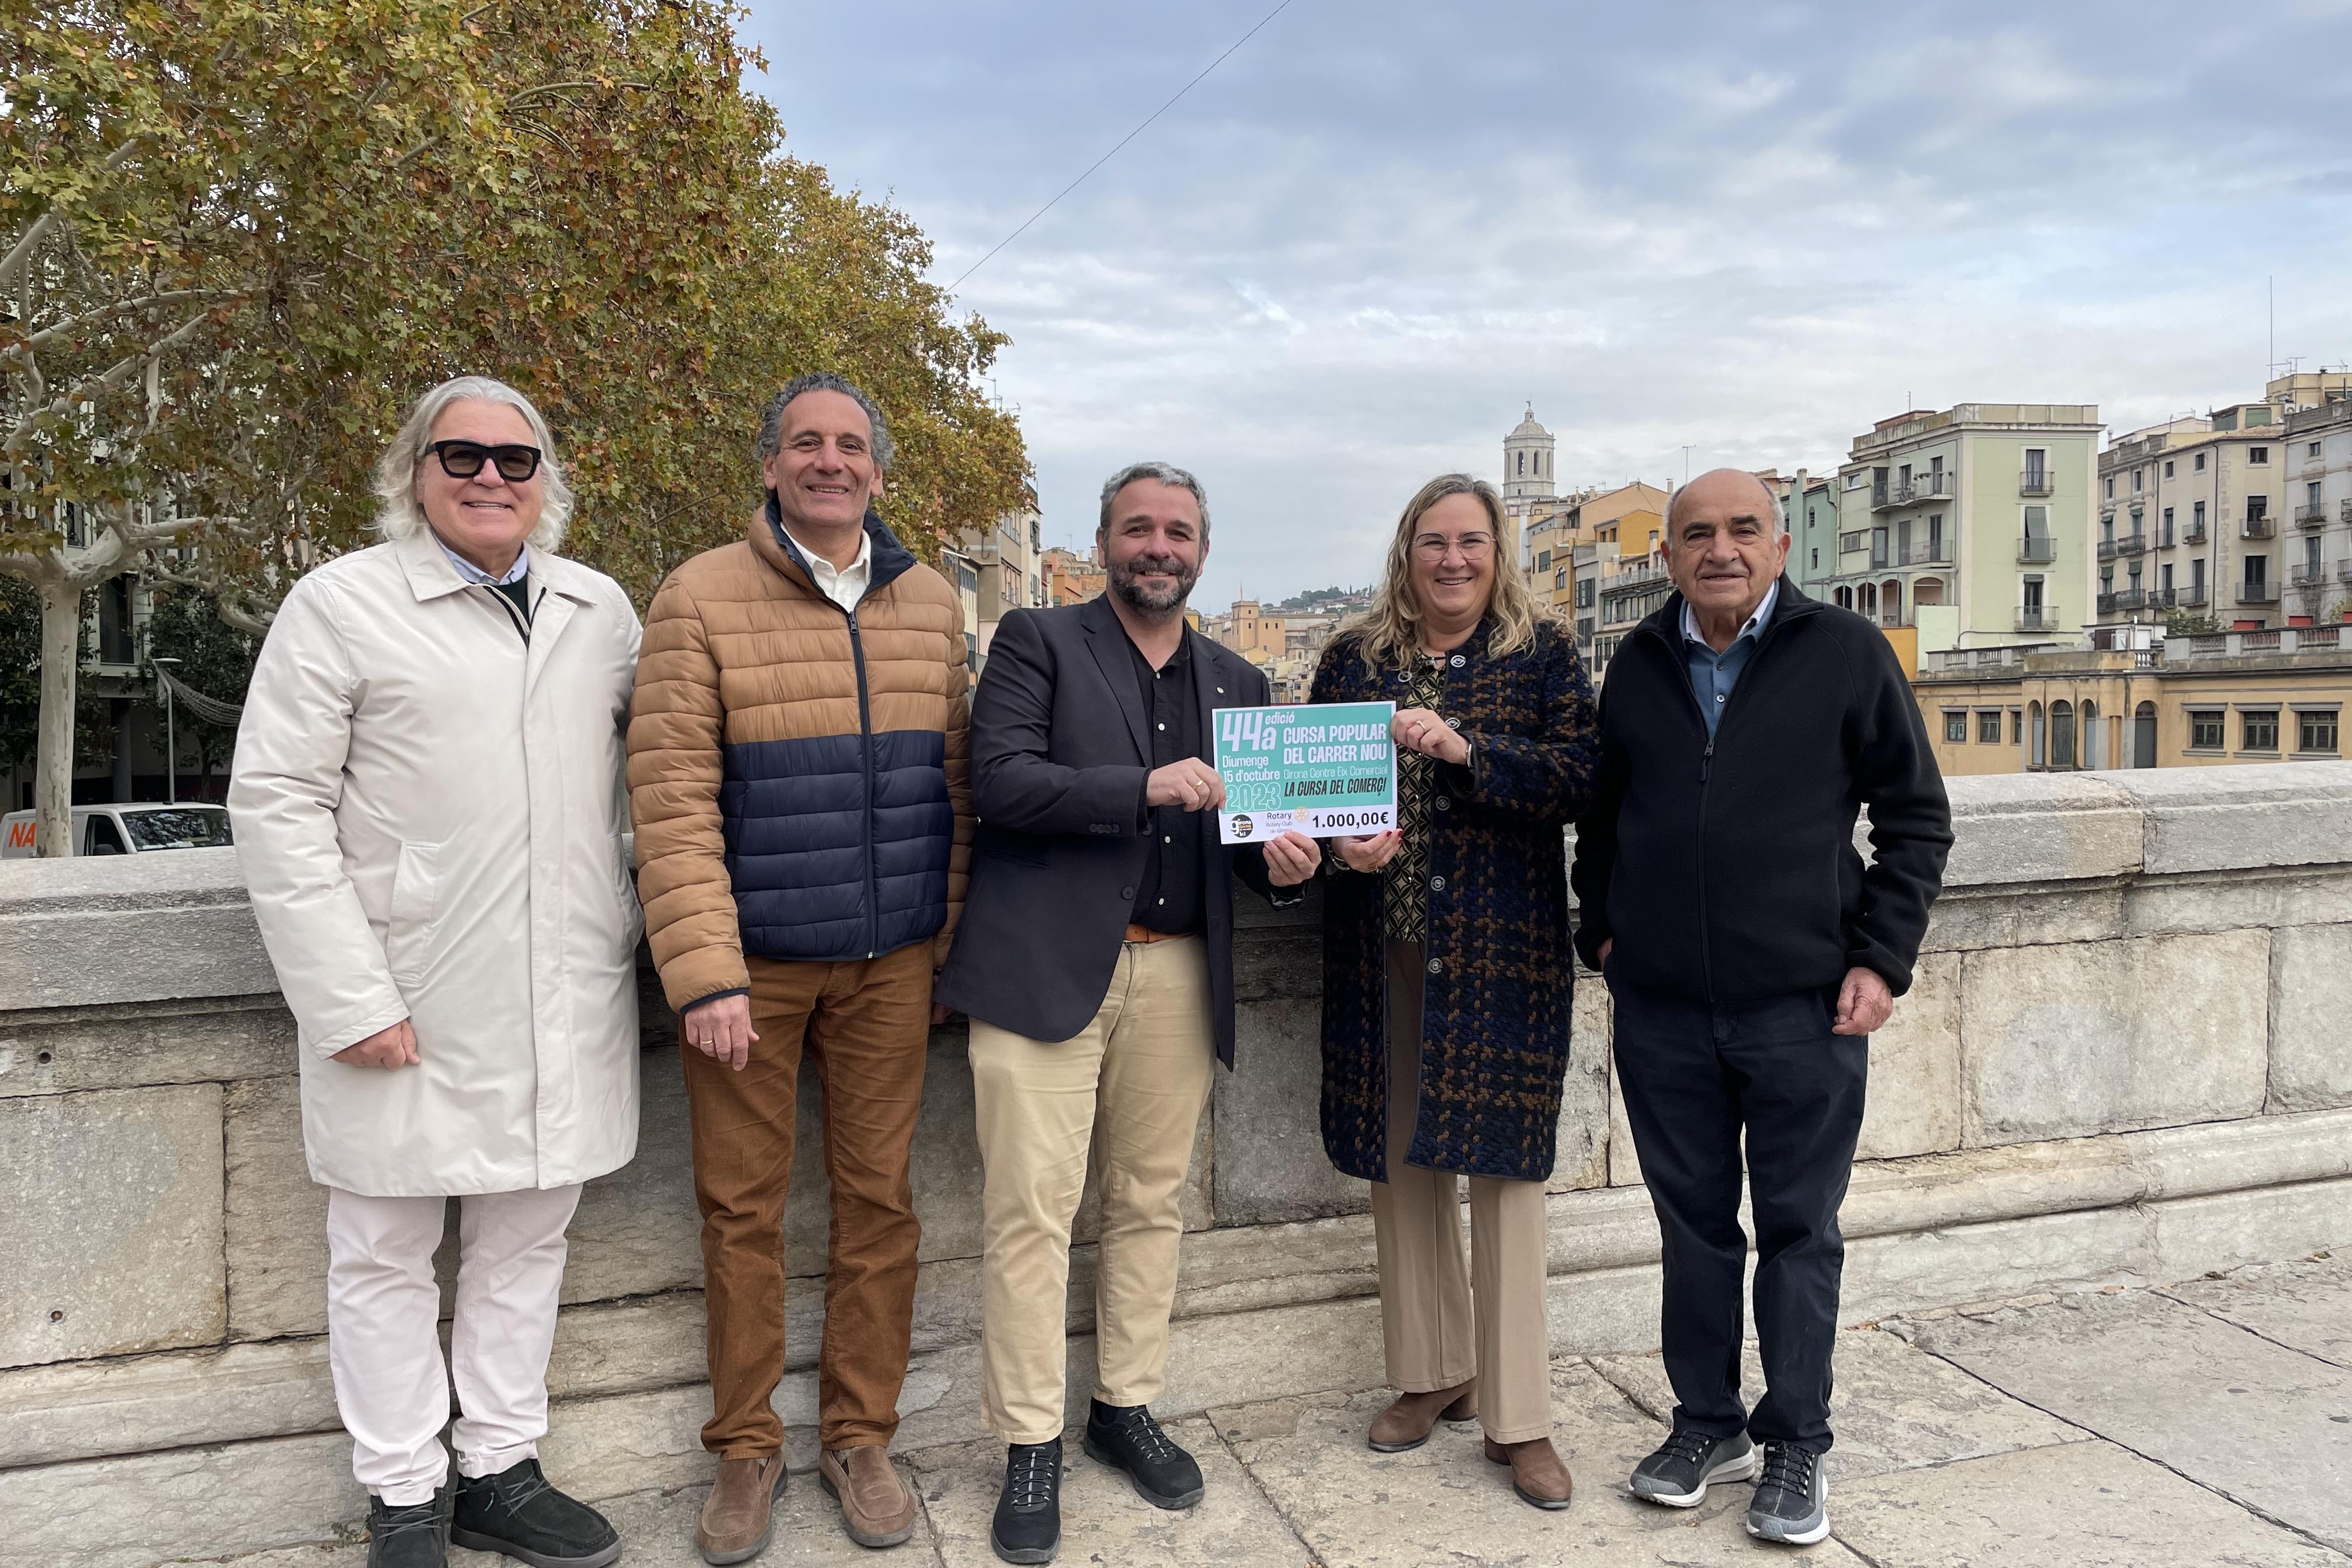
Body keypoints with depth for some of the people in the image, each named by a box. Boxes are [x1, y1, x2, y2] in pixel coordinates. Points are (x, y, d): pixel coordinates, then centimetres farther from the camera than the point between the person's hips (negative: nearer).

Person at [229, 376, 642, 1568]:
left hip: (564, 999, 4)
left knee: (526, 1239, 14)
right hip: (406, 1001, -4)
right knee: (385, 1254, 9)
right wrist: (347, 998, -13)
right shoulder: (342, 604, -2)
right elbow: (276, 801, -7)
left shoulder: (600, 609, 10)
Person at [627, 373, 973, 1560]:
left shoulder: (932, 604, 8)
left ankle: (859, 1439, 27)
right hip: (753, 959, -3)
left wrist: (945, 940, 7)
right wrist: (705, 974, -15)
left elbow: (953, 781, 11)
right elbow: (670, 798, -10)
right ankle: (745, 1451, 26)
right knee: (742, 1207, 8)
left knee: (877, 1197, 10)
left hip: (889, 962, 3)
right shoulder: (702, 596, -5)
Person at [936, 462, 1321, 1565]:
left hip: (1177, 975, 5)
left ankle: (1127, 1406, 28)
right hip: (1047, 967, -4)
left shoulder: (1237, 683, 17)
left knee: (1152, 1205, 12)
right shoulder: (1037, 643, 3)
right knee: (1030, 1212, -2)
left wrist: (1283, 865, -5)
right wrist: (1143, 788, -21)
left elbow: (1247, 836, 18)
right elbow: (999, 779, -10)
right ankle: (1031, 1444, 12)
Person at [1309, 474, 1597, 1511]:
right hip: (1382, 947, 3)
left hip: (1503, 949, -3)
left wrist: (1466, 750, -21)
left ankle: (1517, 1417, 12)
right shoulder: (1354, 657, 9)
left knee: (1502, 1166, 0)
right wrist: (1339, 843, -9)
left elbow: (1578, 775, -9)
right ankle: (1434, 1373, 29)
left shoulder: (1543, 652, 2)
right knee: (1399, 1162, 10)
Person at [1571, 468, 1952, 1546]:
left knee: (1799, 1230, 8)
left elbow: (1916, 815, 1)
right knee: (1693, 1223, 13)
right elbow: (1600, 814, 18)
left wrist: (1881, 958, -6)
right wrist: (1602, 929, 9)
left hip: (1803, 1005, -3)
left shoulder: (1846, 653, -2)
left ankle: (1796, 1446, 23)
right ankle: (1708, 1423, 29)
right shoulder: (1638, 665, 8)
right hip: (1661, 1009, 3)